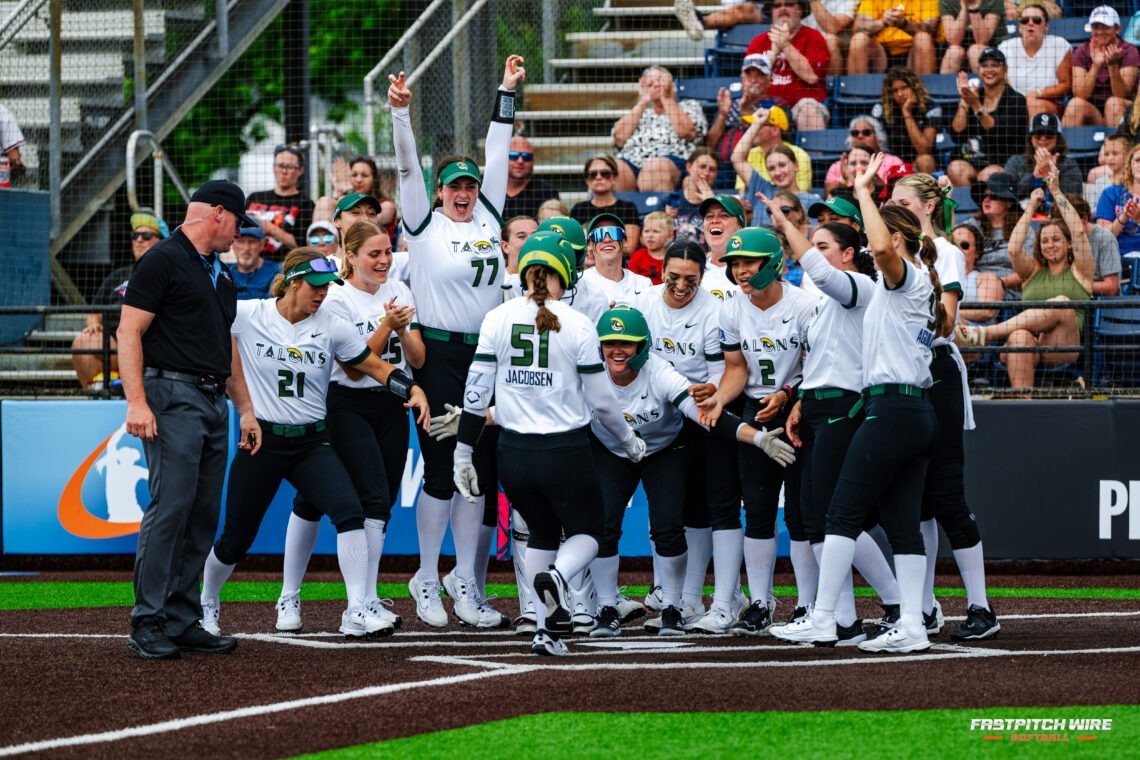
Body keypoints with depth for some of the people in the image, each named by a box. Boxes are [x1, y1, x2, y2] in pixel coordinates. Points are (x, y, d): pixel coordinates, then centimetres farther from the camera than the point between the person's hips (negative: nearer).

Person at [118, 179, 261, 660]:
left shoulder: (221, 275, 22)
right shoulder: (163, 261, -5)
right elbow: (129, 332, -11)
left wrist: (245, 408, 22)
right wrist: (136, 402, -20)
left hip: (214, 401, 9)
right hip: (173, 396, -9)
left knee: (203, 516, 6)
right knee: (169, 507, -13)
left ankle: (183, 621, 10)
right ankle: (149, 625, -12)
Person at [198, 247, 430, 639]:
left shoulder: (332, 327, -1)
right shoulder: (247, 316, -8)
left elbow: (375, 366, 3)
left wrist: (413, 389, -13)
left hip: (312, 443, 2)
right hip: (261, 441, -2)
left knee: (350, 511, -22)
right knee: (236, 539, 7)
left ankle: (357, 614, -22)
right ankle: (206, 605, 36)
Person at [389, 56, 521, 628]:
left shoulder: (488, 220, 12)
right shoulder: (425, 225, 2)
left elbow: (498, 156, 15)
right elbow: (408, 167, -8)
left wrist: (507, 92, 15)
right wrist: (400, 114, -19)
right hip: (439, 357, -4)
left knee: (479, 471, 5)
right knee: (442, 470, -5)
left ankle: (466, 580, 11)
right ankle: (426, 581, 3)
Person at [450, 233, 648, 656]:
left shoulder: (497, 320, -2)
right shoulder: (577, 326, -7)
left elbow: (476, 392, -3)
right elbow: (601, 401, -2)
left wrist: (463, 452, 5)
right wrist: (629, 442, 15)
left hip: (513, 453, 3)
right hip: (565, 452, -3)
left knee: (541, 532, 24)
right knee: (586, 532, 17)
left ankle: (545, 629, 12)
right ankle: (557, 575, -18)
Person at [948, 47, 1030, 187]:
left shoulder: (1015, 100, 1)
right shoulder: (975, 96, 14)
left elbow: (1001, 135, -14)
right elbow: (957, 134, 3)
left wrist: (977, 107, -20)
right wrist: (963, 101, -4)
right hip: (971, 163, 3)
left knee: (987, 174, -35)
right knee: (955, 168, -28)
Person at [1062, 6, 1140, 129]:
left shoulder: (1129, 51, -5)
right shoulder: (1082, 52, 0)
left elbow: (1121, 95, -16)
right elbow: (1080, 95, -12)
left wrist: (1113, 65, -31)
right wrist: (1095, 65, -24)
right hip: (1092, 114, 2)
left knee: (1113, 102, -32)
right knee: (1075, 103, -27)